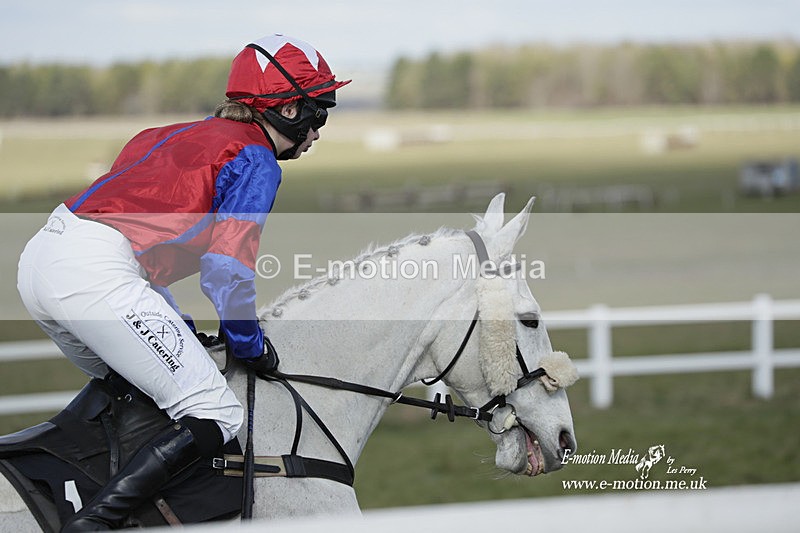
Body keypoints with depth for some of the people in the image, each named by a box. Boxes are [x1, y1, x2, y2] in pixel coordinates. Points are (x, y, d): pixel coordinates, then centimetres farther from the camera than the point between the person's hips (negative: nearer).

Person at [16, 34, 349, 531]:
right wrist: (251, 346, 9)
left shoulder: (183, 136, 29)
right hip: (94, 274, -9)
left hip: (41, 253, 9)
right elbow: (228, 269, -6)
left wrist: (178, 328, 32)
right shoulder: (255, 160, 2)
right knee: (217, 415, -7)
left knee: (125, 387, 32)